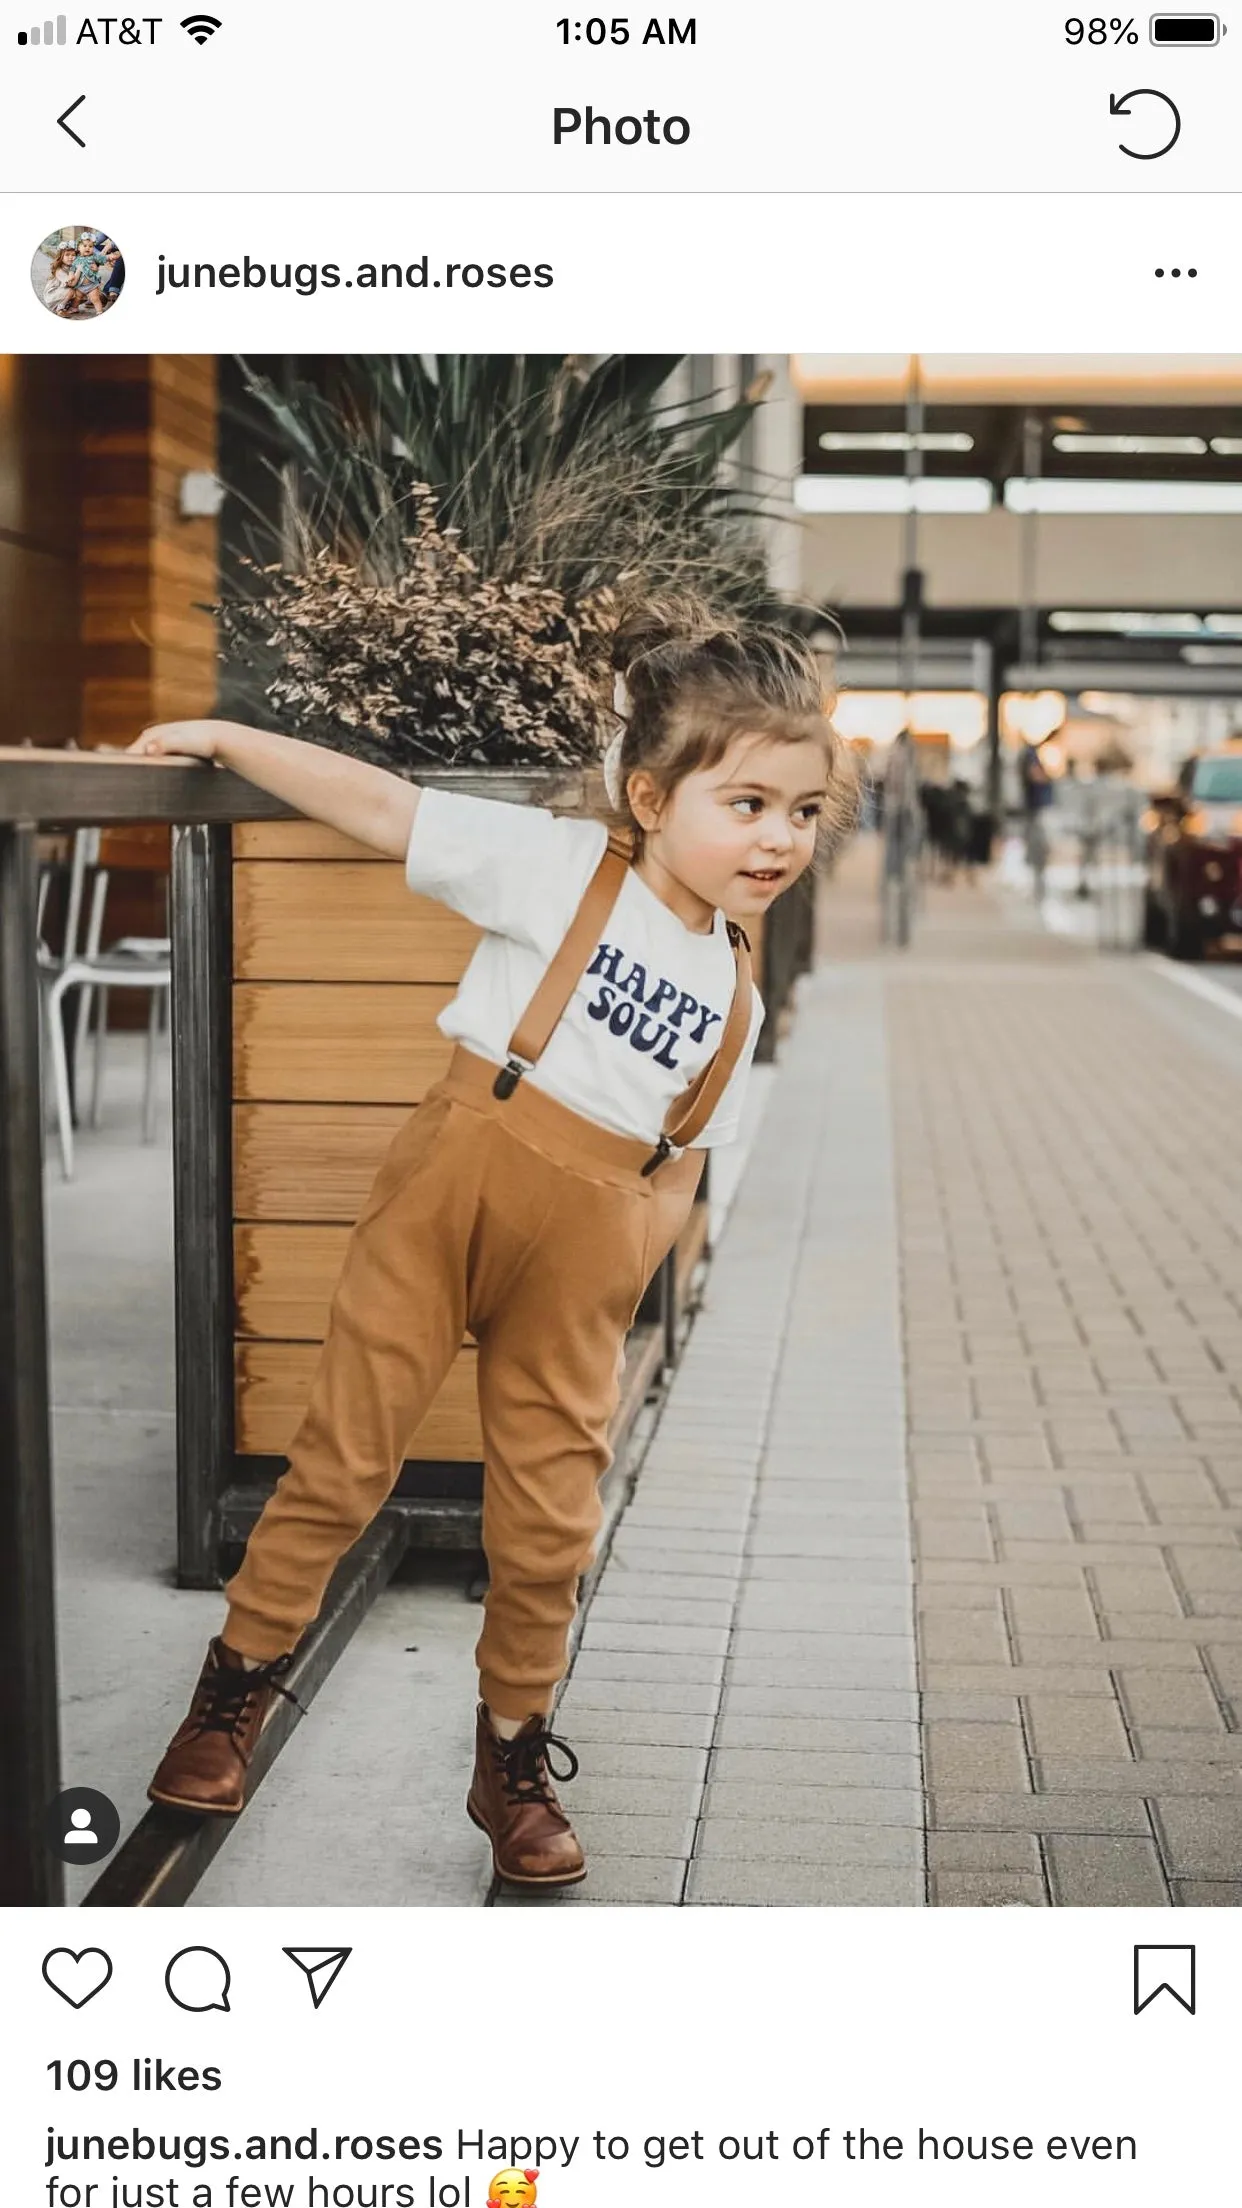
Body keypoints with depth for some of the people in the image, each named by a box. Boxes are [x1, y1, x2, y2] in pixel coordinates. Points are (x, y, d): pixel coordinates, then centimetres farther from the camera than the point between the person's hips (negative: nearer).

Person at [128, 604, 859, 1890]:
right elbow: (381, 810, -5)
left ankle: (514, 1762, 27)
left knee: (547, 1519, 8)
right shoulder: (560, 866, -5)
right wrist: (222, 740, -7)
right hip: (448, 1191, -3)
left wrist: (616, 1289, 0)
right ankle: (233, 1695, 23)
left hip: (585, 1248, 3)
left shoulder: (733, 1002, 8)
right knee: (345, 1455, 3)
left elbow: (674, 1169, 12)